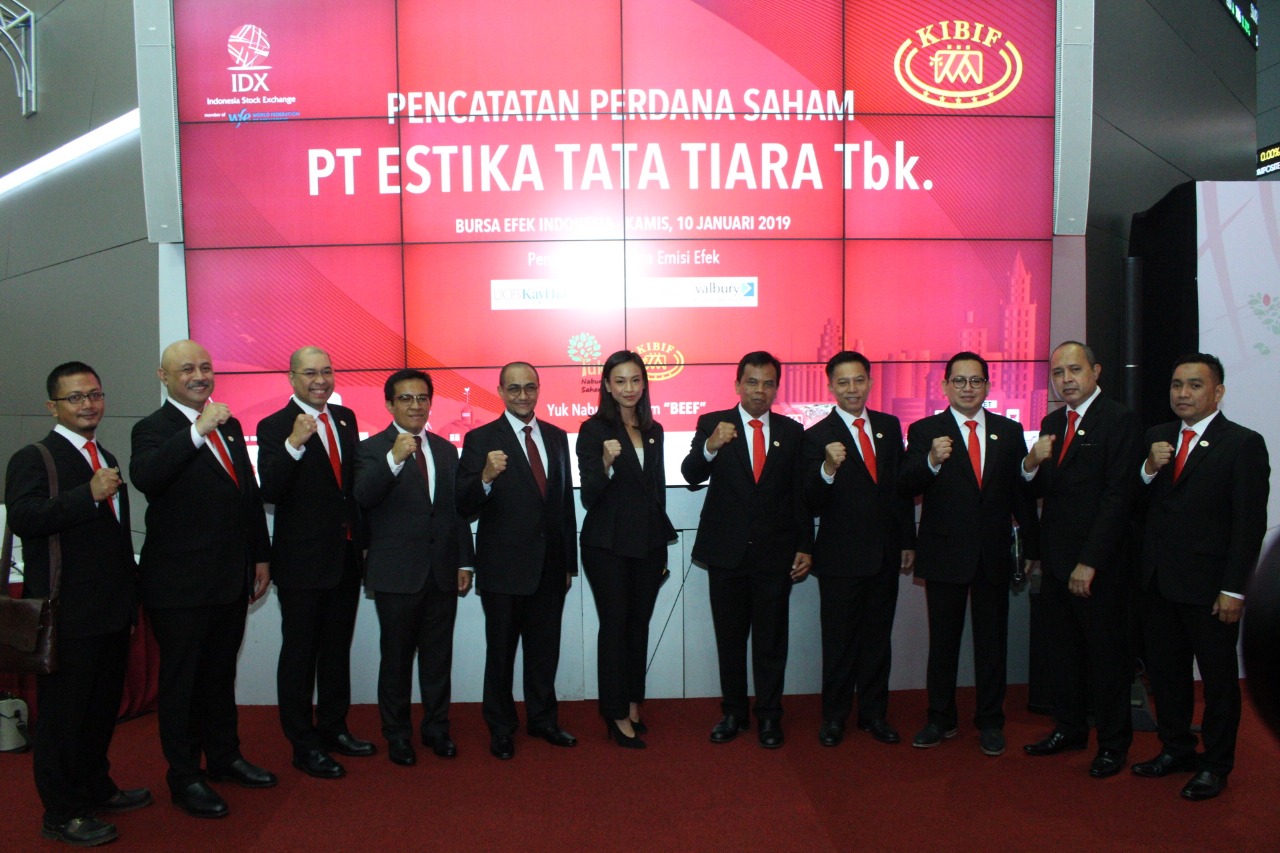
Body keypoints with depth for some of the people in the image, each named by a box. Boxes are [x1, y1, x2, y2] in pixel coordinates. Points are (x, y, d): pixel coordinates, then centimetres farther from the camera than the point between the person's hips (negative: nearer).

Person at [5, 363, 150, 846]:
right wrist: (89, 494, -33)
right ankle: (61, 813, 17)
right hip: (68, 615, -8)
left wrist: (131, 596, 23)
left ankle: (96, 787, 35)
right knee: (63, 712, 4)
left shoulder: (106, 459, 15)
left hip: (112, 611, 8)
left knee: (104, 706, 18)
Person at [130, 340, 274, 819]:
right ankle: (184, 778, 22)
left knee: (221, 674, 20)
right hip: (180, 582, -6)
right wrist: (198, 431, -34)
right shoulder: (154, 429, -9)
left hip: (231, 580, 6)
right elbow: (144, 477, -31)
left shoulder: (229, 426, 11)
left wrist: (260, 556, 15)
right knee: (181, 681, 8)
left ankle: (224, 757, 35)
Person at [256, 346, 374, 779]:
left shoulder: (345, 417, 8)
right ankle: (304, 745, 18)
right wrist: (294, 444, -33)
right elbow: (270, 492, -21)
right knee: (300, 654, 6)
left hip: (346, 555, 6)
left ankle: (334, 727, 33)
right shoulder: (274, 427, -10)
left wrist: (362, 536, 11)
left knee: (338, 649, 18)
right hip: (302, 560, -6)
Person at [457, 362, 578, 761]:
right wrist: (485, 477, -33)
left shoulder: (556, 437, 8)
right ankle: (500, 729, 26)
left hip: (549, 566, 4)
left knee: (545, 649, 15)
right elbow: (464, 507, -12)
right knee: (501, 652, 10)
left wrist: (569, 561, 11)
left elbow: (565, 500, 11)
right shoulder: (481, 439, -7)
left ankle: (543, 720, 33)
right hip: (503, 567, -4)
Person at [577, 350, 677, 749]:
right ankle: (617, 716, 10)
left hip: (648, 543, 5)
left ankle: (633, 705, 22)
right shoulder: (594, 429, -7)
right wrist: (606, 463, -31)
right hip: (608, 544, -5)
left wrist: (663, 548, 15)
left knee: (639, 625, 10)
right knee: (614, 625, 0)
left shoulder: (654, 431, 9)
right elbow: (589, 497, -12)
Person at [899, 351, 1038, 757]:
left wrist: (1031, 547, 7)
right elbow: (906, 487, -12)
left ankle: (990, 722, 25)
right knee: (943, 642, 10)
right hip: (944, 554, -2)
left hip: (994, 554, 2)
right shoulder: (924, 431, -1)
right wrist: (931, 461, -30)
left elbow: (1022, 492, 7)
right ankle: (940, 719, 25)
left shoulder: (1009, 431, 7)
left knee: (992, 642, 10)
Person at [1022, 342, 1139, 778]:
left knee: (1107, 655, 7)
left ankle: (1113, 742, 23)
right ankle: (1069, 728, 31)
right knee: (1062, 650, 15)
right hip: (1056, 560, 6)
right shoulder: (1051, 423, 12)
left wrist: (1089, 562, -18)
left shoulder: (1119, 419, -10)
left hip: (1100, 564, -6)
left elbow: (1118, 496, -16)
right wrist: (1032, 464, -11)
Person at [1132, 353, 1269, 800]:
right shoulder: (1155, 437, 9)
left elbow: (1250, 524, -11)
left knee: (1219, 679, 9)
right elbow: (1136, 506, 7)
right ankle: (1175, 749, 32)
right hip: (1158, 581, 5)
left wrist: (1233, 590, -14)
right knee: (1164, 671, 16)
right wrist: (1149, 469, -12)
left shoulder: (1244, 444, -7)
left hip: (1208, 587, -5)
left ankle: (1215, 764, 24)